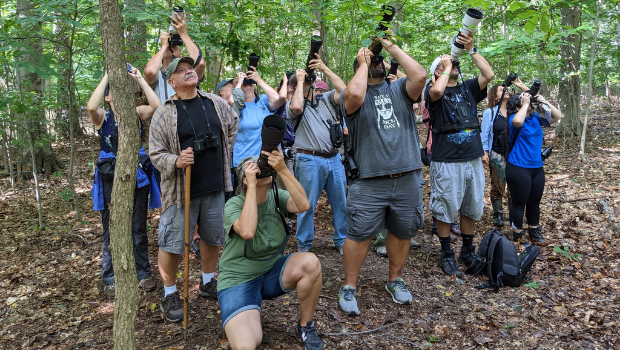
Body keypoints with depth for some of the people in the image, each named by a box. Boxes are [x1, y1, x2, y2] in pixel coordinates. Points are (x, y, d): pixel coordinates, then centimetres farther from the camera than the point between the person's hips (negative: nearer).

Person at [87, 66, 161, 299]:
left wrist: (140, 79, -13)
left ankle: (143, 274, 23)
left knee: (138, 228, 11)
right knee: (111, 231, 7)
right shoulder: (102, 117, -1)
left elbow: (156, 106, -16)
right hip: (111, 179, -1)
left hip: (137, 178, 2)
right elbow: (91, 107, -25)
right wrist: (106, 78, -18)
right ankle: (110, 280, 19)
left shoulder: (136, 113, 3)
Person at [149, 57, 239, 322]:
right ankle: (170, 295, 21)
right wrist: (176, 162, -26)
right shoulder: (163, 114, -7)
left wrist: (224, 153, 17)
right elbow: (156, 153, -7)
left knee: (213, 238, 16)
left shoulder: (216, 103, 4)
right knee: (172, 244, 1)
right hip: (181, 189, -4)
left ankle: (208, 283, 37)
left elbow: (233, 125, 22)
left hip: (215, 186, 4)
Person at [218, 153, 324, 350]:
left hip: (272, 272, 5)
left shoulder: (277, 197, -5)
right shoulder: (234, 205, -15)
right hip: (239, 280, -4)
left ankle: (305, 326, -3)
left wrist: (282, 169, -34)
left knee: (310, 263, -26)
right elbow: (247, 232, -37)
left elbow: (303, 205, -27)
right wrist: (252, 185, -33)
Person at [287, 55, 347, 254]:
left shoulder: (326, 99, 16)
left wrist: (324, 69, -1)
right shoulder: (293, 104, 5)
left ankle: (342, 241, 23)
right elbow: (296, 107, -19)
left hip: (334, 159, 4)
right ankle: (304, 245, 14)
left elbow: (343, 90, -1)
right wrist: (300, 81, -6)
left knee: (340, 202, 9)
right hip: (309, 161, -4)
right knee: (307, 205, 1)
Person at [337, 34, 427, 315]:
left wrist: (392, 47, -2)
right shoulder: (354, 95, 3)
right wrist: (363, 63, -6)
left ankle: (395, 280, 36)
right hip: (370, 181, -3)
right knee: (359, 234, 1)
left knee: (402, 232, 15)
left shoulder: (400, 90, 11)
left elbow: (420, 75, -9)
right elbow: (354, 94, -22)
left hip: (407, 178, 4)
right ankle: (349, 287, 19)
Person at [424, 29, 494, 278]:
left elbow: (489, 74, -2)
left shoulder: (468, 89, 11)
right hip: (446, 162, -5)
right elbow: (437, 91, -26)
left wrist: (471, 50, -4)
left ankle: (468, 251, 32)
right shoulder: (435, 92, -2)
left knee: (471, 209, 15)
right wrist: (447, 68, -9)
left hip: (473, 160, 5)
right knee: (445, 211, 4)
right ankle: (446, 255, 18)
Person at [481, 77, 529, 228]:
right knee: (498, 187, 4)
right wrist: (484, 153, -6)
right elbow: (484, 134, -1)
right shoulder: (490, 112, 0)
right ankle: (498, 215, 16)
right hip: (497, 155, -2)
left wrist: (521, 85, -2)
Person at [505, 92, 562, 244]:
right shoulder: (514, 118, -13)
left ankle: (534, 231, 34)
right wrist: (526, 104, -23)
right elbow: (517, 121, -37)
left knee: (535, 203, 18)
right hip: (518, 168, -7)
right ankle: (517, 235, 16)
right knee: (519, 203, 3)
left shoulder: (536, 118, 7)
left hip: (537, 167, 7)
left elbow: (558, 116, 11)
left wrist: (544, 102, -2)